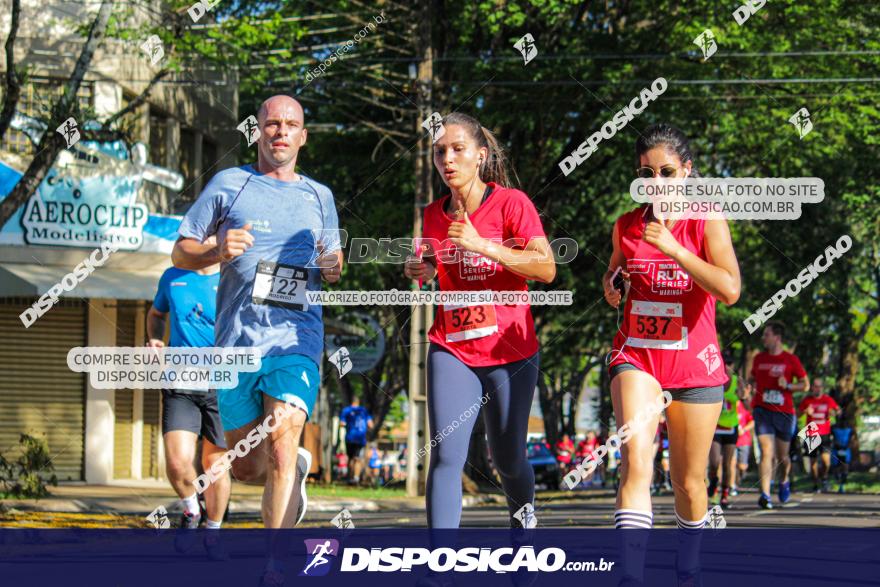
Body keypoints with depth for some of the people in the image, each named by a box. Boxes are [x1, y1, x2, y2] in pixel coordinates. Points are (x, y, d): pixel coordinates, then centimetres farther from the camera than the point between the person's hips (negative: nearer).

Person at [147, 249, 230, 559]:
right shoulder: (172, 277, 10)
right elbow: (156, 313, 27)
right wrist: (155, 339, 8)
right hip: (181, 384, 1)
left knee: (216, 464, 5)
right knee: (177, 463, -15)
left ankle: (212, 532, 25)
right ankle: (190, 510, 15)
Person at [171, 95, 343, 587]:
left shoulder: (319, 196, 15)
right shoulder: (229, 184, 8)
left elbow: (332, 258, 26)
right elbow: (181, 253, 7)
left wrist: (333, 268, 1)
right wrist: (217, 251, -14)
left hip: (296, 341, -1)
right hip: (235, 343, 1)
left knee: (281, 451, -19)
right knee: (245, 468, 8)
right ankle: (296, 471, 42)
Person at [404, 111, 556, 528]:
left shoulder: (511, 202, -7)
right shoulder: (434, 215, 7)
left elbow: (546, 268, -17)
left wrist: (482, 245, -24)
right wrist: (421, 271, 1)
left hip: (510, 350, -2)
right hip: (452, 350, 2)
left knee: (508, 461, 8)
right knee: (446, 456, -15)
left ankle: (523, 522, 41)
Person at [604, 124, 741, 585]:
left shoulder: (705, 222, -5)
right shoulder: (626, 226, 6)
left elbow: (730, 290, -19)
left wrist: (671, 247, -22)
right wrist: (612, 288, 2)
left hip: (694, 362, -1)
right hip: (635, 356, 1)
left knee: (689, 482, 9)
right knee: (636, 462, -23)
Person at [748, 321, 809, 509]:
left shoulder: (791, 360, 0)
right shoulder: (759, 358, 9)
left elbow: (805, 385, 4)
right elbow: (751, 379, 23)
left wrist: (788, 386, -13)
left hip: (784, 412, -1)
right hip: (762, 410, 1)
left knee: (782, 456, 10)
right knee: (766, 452, -15)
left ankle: (784, 481, 41)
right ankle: (765, 495, -20)